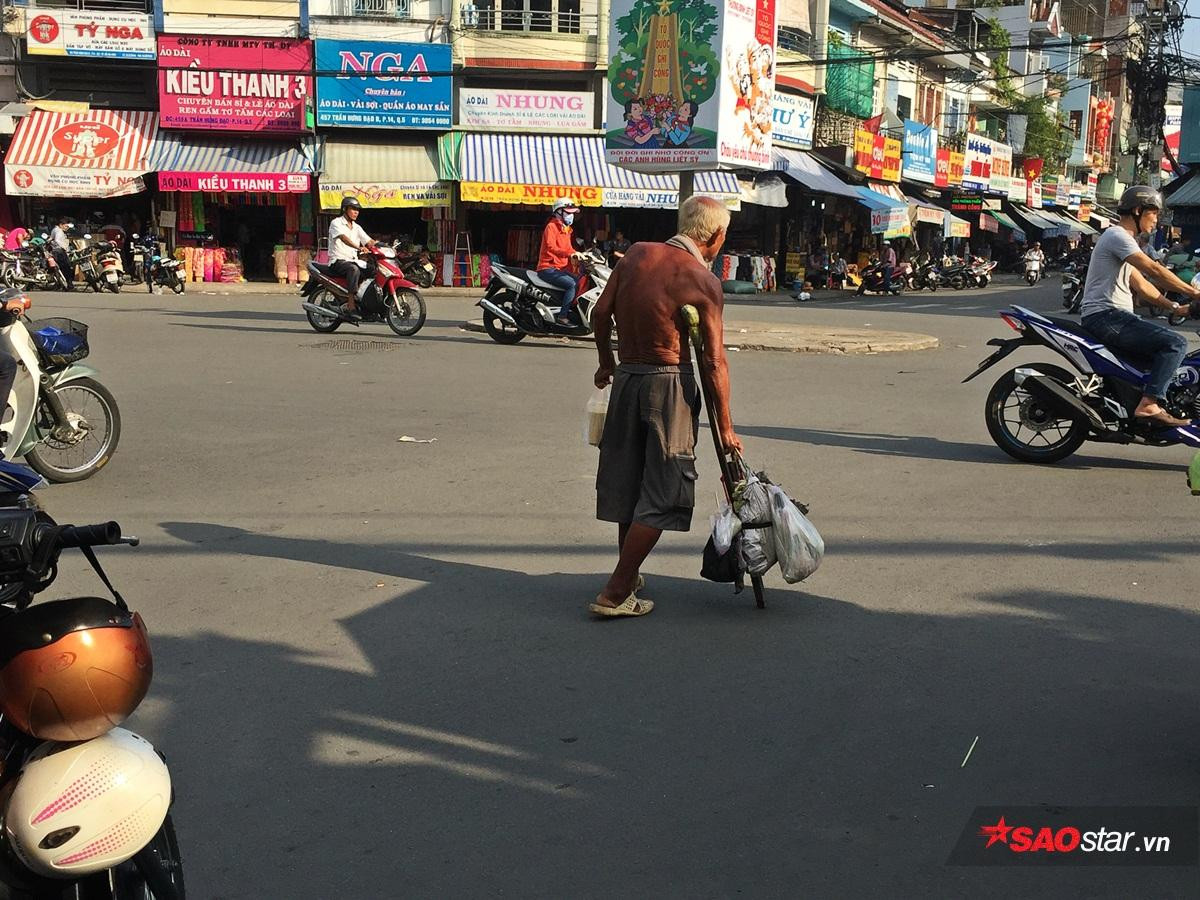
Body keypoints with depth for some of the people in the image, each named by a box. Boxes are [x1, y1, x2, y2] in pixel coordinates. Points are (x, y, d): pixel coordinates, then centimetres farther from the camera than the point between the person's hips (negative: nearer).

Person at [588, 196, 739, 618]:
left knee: (627, 481, 18)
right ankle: (615, 593, -1)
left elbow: (601, 313, 5)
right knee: (662, 492, 2)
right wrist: (724, 426, -3)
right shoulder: (705, 282, -11)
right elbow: (714, 361, -10)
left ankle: (629, 576, 33)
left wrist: (607, 362, 21)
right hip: (670, 382, -6)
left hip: (626, 377, 6)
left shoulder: (637, 253, 3)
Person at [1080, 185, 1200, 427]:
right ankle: (1149, 404, -25)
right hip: (1105, 316, -11)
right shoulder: (1116, 235, -10)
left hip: (1114, 316, 11)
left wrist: (1173, 307, 15)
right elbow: (1153, 270, -20)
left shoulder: (1123, 238, 24)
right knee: (1176, 343, -20)